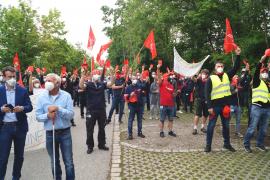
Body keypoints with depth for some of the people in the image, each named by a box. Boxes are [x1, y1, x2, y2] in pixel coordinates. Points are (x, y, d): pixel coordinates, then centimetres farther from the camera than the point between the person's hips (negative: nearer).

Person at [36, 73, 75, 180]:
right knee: (54, 163, 18)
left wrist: (58, 109, -23)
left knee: (69, 162, 7)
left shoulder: (66, 96, -7)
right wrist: (47, 115, -20)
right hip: (50, 134, 2)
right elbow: (38, 116, -2)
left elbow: (71, 114, -12)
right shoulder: (42, 97, -2)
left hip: (65, 133, -2)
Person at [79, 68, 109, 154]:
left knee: (102, 128, 14)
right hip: (91, 110, -3)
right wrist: (83, 75, -39)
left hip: (101, 110, 3)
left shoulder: (102, 84, 4)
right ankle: (90, 146, 20)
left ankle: (101, 144, 28)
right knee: (90, 129, 6)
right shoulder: (88, 84, -6)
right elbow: (81, 86, -25)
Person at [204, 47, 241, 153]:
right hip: (215, 106, -4)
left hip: (225, 105, 4)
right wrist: (209, 107, -15)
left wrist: (238, 55, -12)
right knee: (211, 126, 3)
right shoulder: (211, 78, -4)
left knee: (226, 126, 16)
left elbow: (236, 68, -1)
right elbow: (207, 93, -9)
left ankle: (227, 144, 31)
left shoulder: (227, 76, 8)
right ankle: (208, 145, 13)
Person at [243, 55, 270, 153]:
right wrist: (261, 61, -22)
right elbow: (256, 72, -17)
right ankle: (246, 144, 6)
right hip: (257, 107, -7)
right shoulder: (257, 82, 0)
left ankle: (260, 144, 26)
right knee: (252, 127, -4)